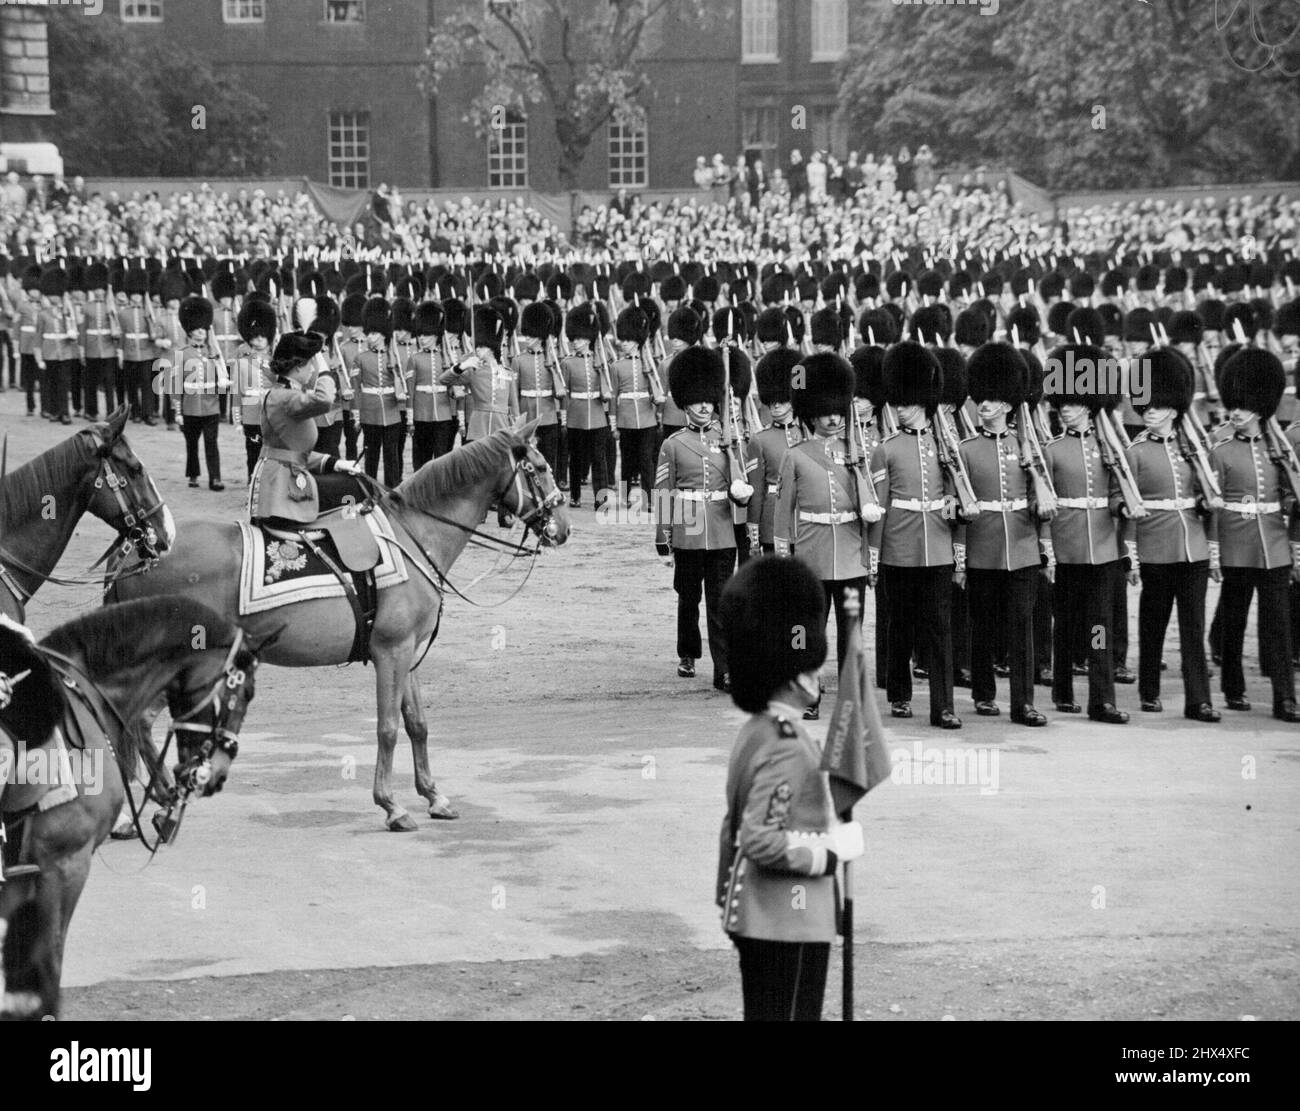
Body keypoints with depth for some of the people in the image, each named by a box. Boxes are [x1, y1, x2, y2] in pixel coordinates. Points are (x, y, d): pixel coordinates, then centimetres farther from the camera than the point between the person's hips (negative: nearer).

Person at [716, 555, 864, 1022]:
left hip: (753, 915, 10)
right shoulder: (788, 749, -20)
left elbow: (734, 830, 16)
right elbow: (760, 840, -26)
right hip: (790, 924, -10)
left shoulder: (754, 734, 10)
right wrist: (833, 851, -16)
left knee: (762, 1015, 14)